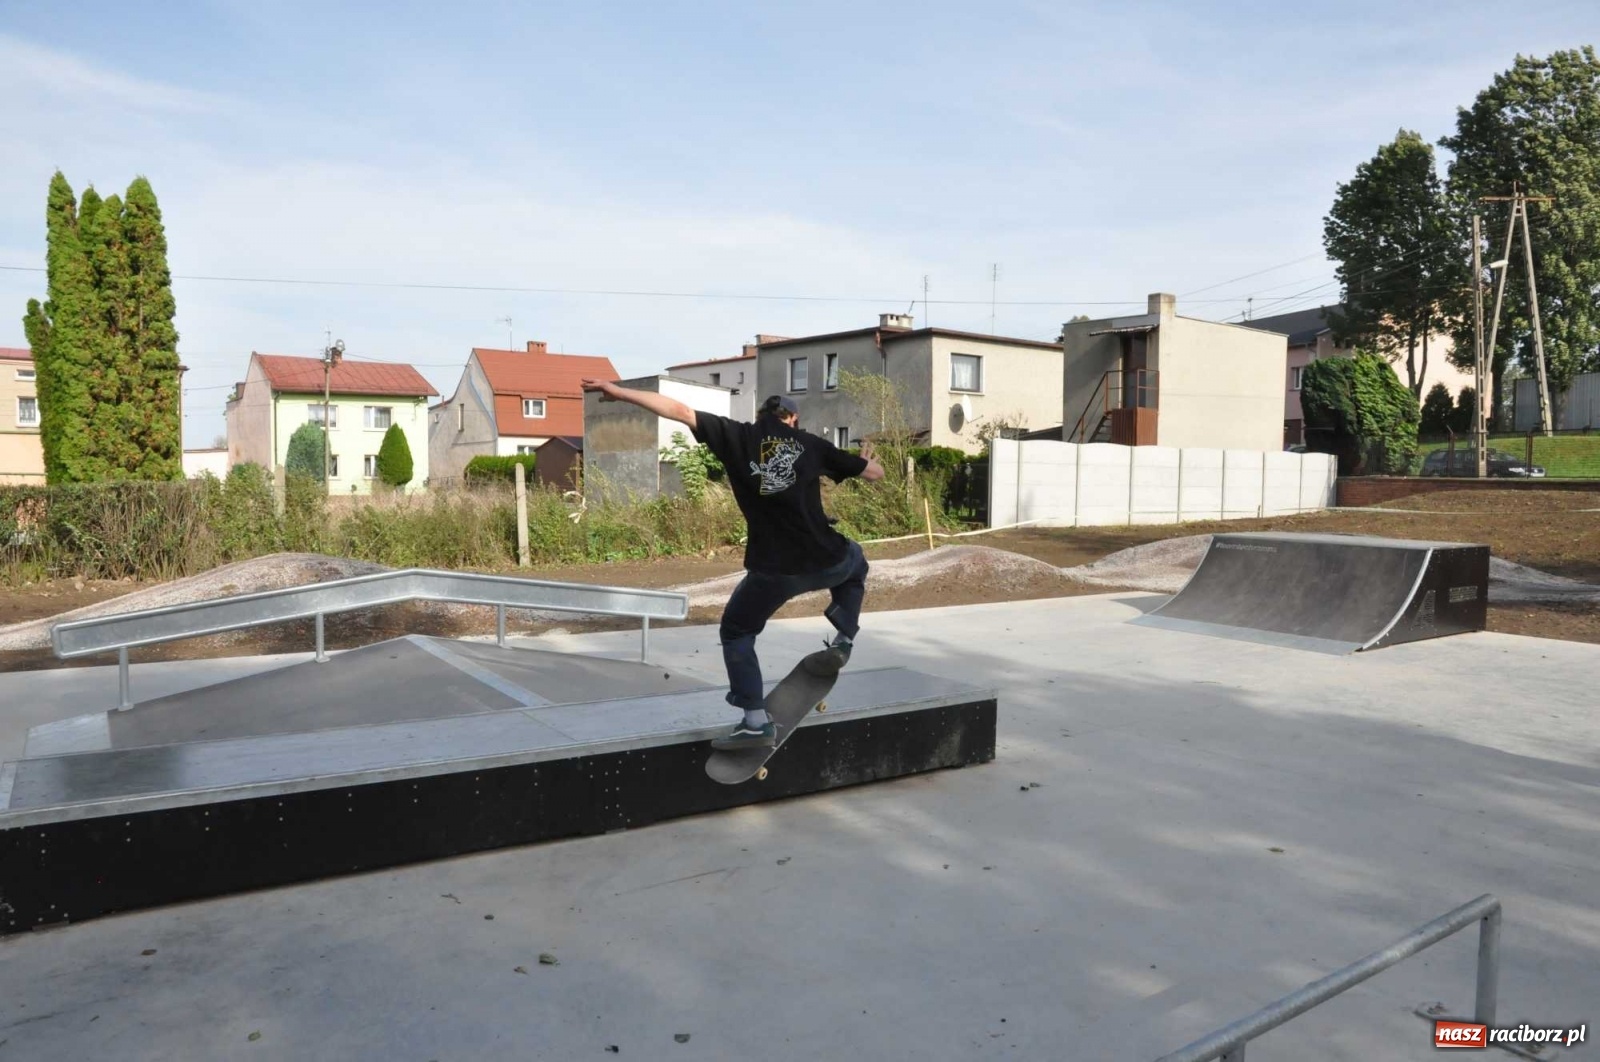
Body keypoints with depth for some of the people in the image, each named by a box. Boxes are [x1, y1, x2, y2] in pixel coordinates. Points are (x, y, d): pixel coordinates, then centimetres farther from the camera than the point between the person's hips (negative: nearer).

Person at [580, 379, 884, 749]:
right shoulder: (810, 444, 8)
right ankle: (843, 641, 25)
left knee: (736, 633, 20)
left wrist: (617, 391, 3)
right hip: (826, 562, 2)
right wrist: (867, 458, 39)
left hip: (773, 570, -2)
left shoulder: (738, 436, 3)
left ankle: (756, 723, 11)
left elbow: (679, 410, -2)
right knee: (854, 560, 38)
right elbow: (875, 473, 14)